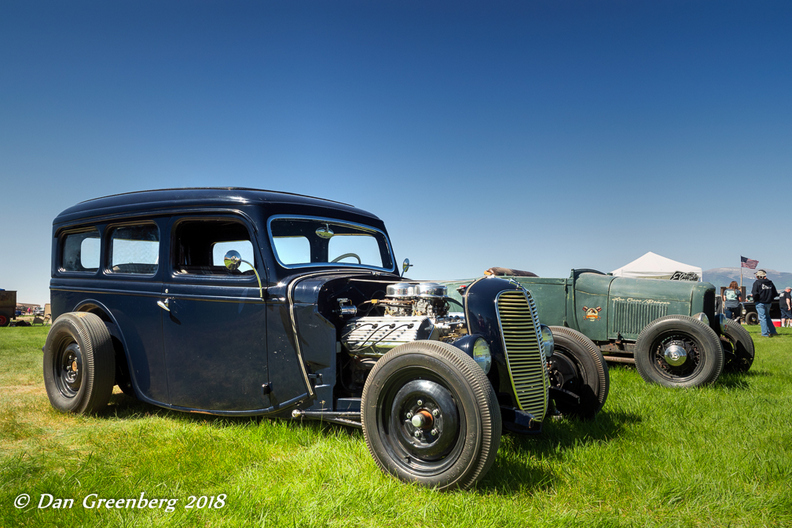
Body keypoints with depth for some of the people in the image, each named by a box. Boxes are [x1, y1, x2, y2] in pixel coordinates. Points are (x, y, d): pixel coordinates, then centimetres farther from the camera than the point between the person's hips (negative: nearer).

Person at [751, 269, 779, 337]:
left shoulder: (757, 283, -11)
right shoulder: (770, 283, 8)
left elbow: (755, 293, -19)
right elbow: (775, 293, 11)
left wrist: (755, 300, -4)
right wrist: (770, 299, 18)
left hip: (760, 303, -6)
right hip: (768, 303, 6)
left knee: (762, 317, -3)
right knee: (767, 317, 21)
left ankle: (765, 333, -4)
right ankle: (773, 331, 22)